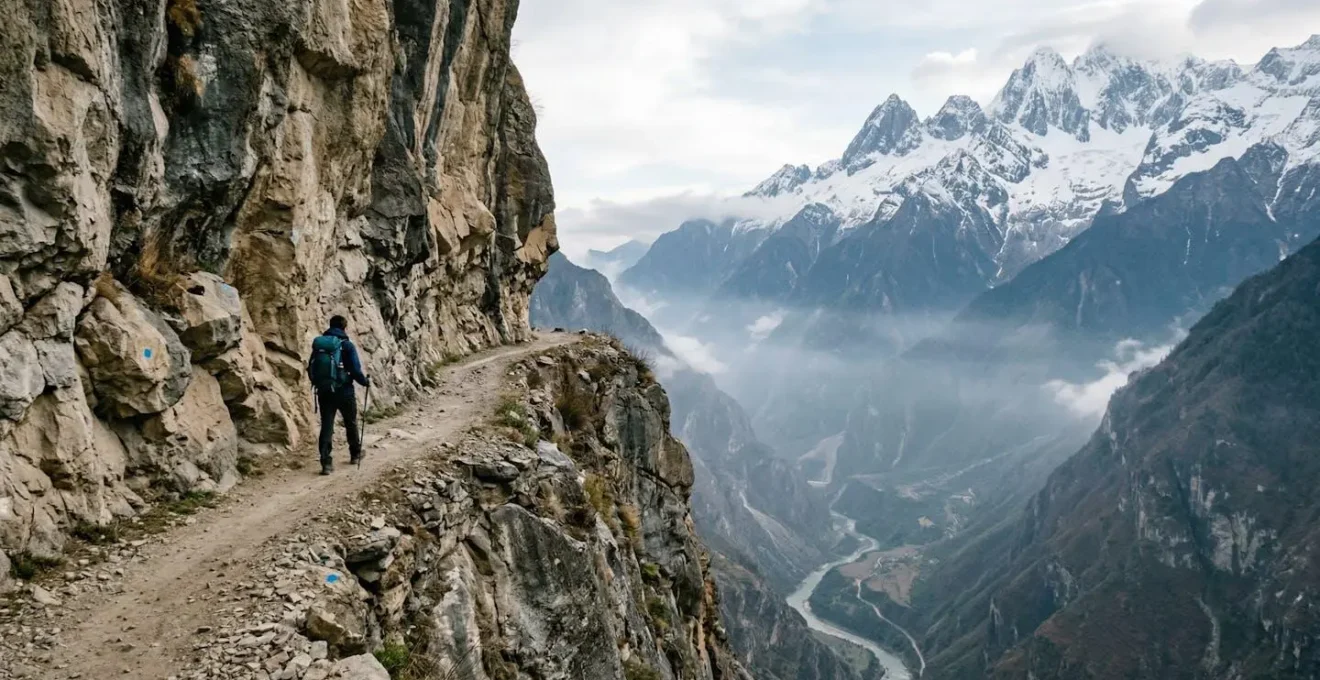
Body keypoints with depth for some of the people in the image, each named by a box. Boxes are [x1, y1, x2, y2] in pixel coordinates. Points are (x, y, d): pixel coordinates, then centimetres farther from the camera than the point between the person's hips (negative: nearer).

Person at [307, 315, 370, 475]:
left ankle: (326, 463, -6)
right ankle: (356, 454, 34)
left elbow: (311, 369, 10)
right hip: (344, 391, -3)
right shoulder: (346, 345, -9)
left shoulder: (318, 344, 6)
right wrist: (365, 381, 4)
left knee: (326, 426, 3)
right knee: (351, 423, 17)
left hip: (324, 392, 3)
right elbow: (355, 370, -14)